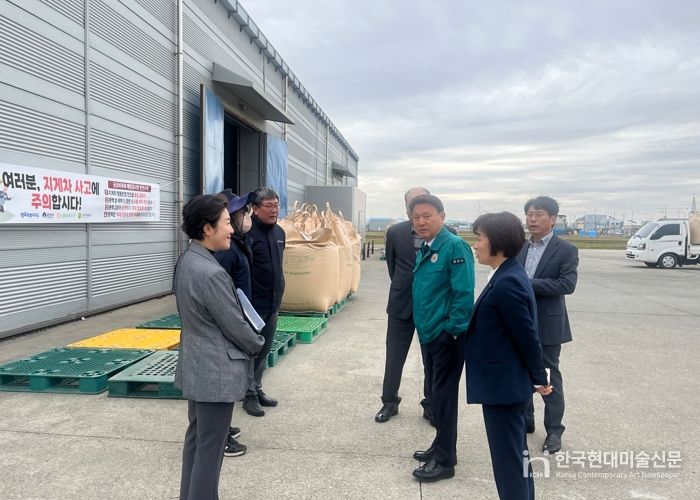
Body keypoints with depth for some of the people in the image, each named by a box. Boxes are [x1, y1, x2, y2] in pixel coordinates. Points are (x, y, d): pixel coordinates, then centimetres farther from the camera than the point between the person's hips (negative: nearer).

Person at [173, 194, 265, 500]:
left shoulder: (186, 261, 3)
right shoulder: (211, 272, -27)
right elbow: (234, 325, -19)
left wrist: (249, 340, 12)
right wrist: (258, 345, 1)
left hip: (197, 366, 10)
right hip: (217, 371, -10)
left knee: (196, 438, 22)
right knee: (210, 448, 5)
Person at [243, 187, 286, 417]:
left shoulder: (279, 232, 9)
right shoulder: (247, 233, -16)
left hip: (272, 303, 7)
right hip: (253, 303, -7)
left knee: (264, 350, 17)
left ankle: (257, 389, 31)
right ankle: (249, 395, 18)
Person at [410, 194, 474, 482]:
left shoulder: (454, 246, -17)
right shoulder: (424, 249, 10)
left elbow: (464, 293, -21)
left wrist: (452, 330, -19)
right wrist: (425, 326, 14)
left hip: (448, 335, -8)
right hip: (430, 333, 9)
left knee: (444, 395, 2)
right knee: (436, 393, 18)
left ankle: (445, 460, 16)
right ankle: (441, 447, 34)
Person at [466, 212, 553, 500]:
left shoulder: (506, 284, -24)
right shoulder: (508, 275, 6)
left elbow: (527, 336, -19)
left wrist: (539, 378, -6)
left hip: (503, 384, -10)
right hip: (506, 382, 10)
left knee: (508, 457, 4)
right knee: (515, 452, 22)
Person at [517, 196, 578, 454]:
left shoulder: (566, 250, -7)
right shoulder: (519, 248, 8)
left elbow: (567, 284, -18)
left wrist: (529, 284, -23)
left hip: (546, 324, -5)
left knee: (549, 378, 5)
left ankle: (554, 430, 18)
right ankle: (524, 420, 31)